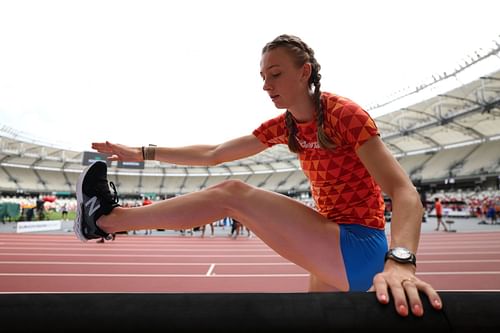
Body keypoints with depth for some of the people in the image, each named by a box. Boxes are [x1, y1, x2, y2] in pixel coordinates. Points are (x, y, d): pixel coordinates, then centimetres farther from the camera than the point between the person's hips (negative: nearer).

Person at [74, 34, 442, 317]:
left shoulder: (345, 114, -14)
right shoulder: (284, 126, 7)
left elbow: (405, 193, -21)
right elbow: (212, 154, 9)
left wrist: (400, 260, -40)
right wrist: (142, 153, 7)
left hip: (361, 249, -8)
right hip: (337, 252, 8)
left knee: (231, 193, -15)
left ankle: (105, 219, 0)